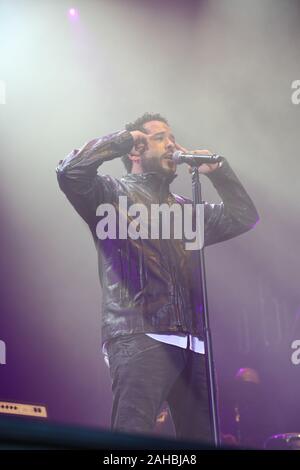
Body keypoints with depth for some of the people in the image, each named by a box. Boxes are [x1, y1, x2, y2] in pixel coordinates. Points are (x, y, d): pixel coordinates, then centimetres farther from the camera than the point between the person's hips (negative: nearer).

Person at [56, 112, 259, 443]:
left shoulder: (187, 209, 27)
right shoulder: (113, 193, 8)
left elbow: (244, 219, 26)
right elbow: (70, 172, -10)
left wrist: (217, 171, 19)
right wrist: (121, 140, 1)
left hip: (191, 344, 7)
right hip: (139, 337, -6)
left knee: (202, 440, 4)